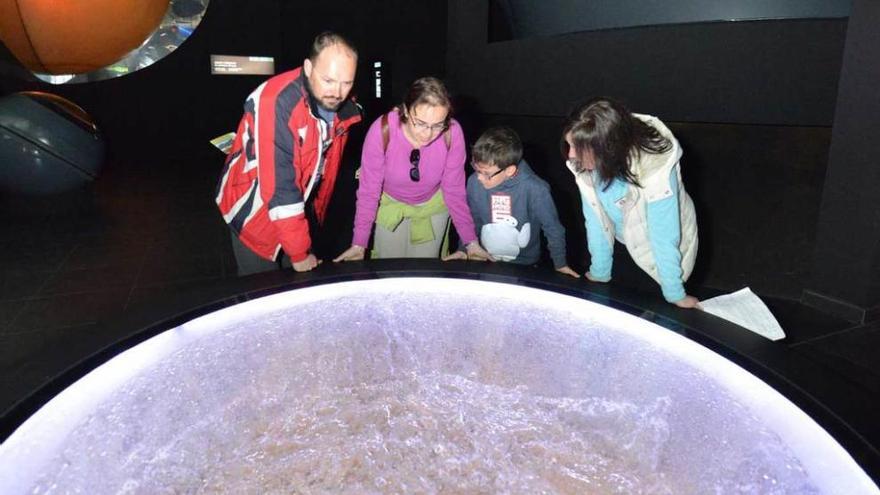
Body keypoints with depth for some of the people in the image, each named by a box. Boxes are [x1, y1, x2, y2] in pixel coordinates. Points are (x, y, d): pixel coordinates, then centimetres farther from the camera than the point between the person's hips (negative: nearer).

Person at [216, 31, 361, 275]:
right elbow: (279, 187, -32)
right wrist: (299, 253, -26)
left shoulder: (343, 105, -9)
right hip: (256, 211, -5)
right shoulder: (276, 102, -31)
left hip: (302, 210, 6)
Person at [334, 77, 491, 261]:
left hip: (433, 206, 1)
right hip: (390, 205, -1)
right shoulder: (382, 130, -32)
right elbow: (369, 190, -23)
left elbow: (454, 190, -17)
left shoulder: (452, 132, -28)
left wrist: (471, 242, -19)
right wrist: (359, 244, -23)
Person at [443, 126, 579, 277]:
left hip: (524, 265, -3)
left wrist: (560, 264, -3)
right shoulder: (474, 182, -17)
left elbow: (553, 228, -10)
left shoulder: (535, 189, -24)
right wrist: (464, 248, 1)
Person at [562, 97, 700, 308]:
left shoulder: (656, 171, -38)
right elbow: (596, 221, -15)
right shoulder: (584, 164, -25)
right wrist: (599, 274, -6)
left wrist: (675, 295, -18)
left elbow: (664, 238, -29)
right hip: (627, 243, 4)